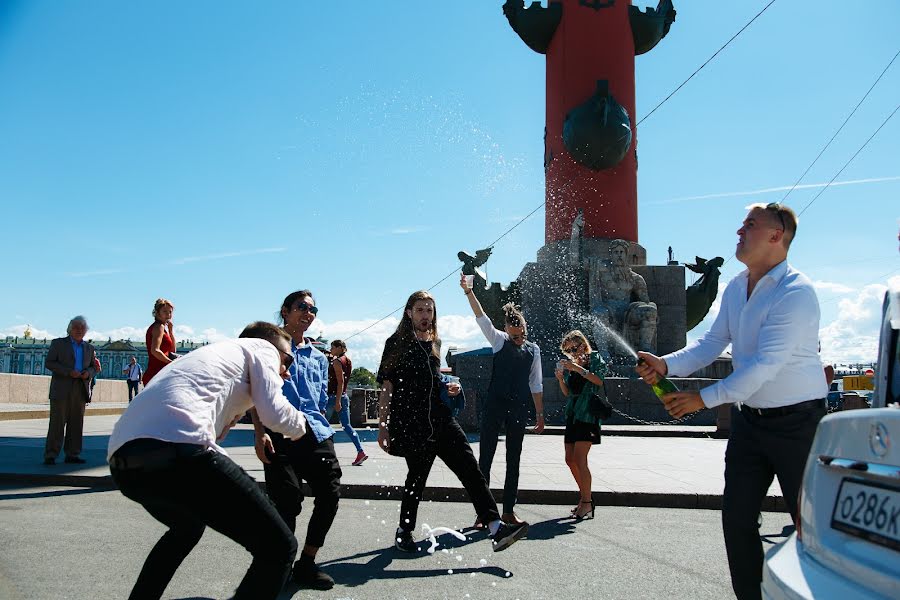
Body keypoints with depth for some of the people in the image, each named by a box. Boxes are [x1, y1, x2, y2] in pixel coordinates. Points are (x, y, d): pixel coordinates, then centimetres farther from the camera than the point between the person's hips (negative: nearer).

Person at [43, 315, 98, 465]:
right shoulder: (58, 343, 6)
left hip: (81, 390, 4)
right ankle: (50, 456, -1)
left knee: (76, 423, 5)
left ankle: (72, 455, 10)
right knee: (57, 422, -5)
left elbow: (94, 367, 20)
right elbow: (49, 363, -2)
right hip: (61, 389, -4)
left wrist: (88, 373, -4)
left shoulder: (89, 347, 17)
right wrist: (68, 372, -14)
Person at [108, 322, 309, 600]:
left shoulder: (218, 353, 39)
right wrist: (300, 425, 23)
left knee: (187, 527, 40)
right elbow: (274, 413, 2)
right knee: (279, 547, 0)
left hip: (122, 461, 9)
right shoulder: (262, 347, 18)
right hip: (174, 449, -9)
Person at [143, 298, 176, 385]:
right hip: (157, 374, -10)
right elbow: (155, 351, -22)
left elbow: (172, 351, 21)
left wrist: (170, 330, 14)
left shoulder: (163, 327, 20)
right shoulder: (159, 326, -8)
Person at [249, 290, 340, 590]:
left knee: (330, 493, -4)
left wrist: (319, 428, 13)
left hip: (316, 433, 5)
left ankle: (306, 563, 12)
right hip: (279, 433, -5)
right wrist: (260, 433, -8)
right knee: (287, 500, -9)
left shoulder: (319, 357, 24)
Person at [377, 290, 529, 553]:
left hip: (440, 420, 5)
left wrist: (448, 388, 8)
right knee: (417, 477, 3)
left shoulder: (435, 343, 17)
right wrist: (383, 427, -8)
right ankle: (404, 532, 25)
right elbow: (387, 388, -3)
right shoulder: (396, 344, -1)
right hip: (411, 425, -5)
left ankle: (496, 527, -11)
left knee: (470, 468, -7)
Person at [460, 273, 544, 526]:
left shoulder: (533, 349, 10)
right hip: (494, 406, -3)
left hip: (519, 409, 3)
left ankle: (509, 511, 21)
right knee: (485, 458, -2)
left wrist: (540, 413, 13)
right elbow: (481, 317, -10)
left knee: (513, 460, 10)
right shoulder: (499, 341, 3)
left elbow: (536, 384, 14)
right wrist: (468, 292, -23)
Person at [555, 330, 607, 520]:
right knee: (570, 459, 7)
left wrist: (578, 368, -21)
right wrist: (561, 379, -2)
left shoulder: (595, 358, 1)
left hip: (588, 413, -7)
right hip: (572, 413, 7)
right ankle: (584, 496, 21)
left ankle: (587, 503, -7)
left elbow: (599, 380, -16)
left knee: (579, 458, -14)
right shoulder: (568, 364, 16)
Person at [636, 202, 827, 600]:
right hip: (748, 419, 8)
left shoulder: (796, 292, -19)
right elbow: (713, 341, 6)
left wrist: (704, 399, -23)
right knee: (736, 518, 9)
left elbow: (765, 365, -25)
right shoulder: (736, 288, 7)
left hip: (796, 422, -7)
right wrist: (666, 365, -10)